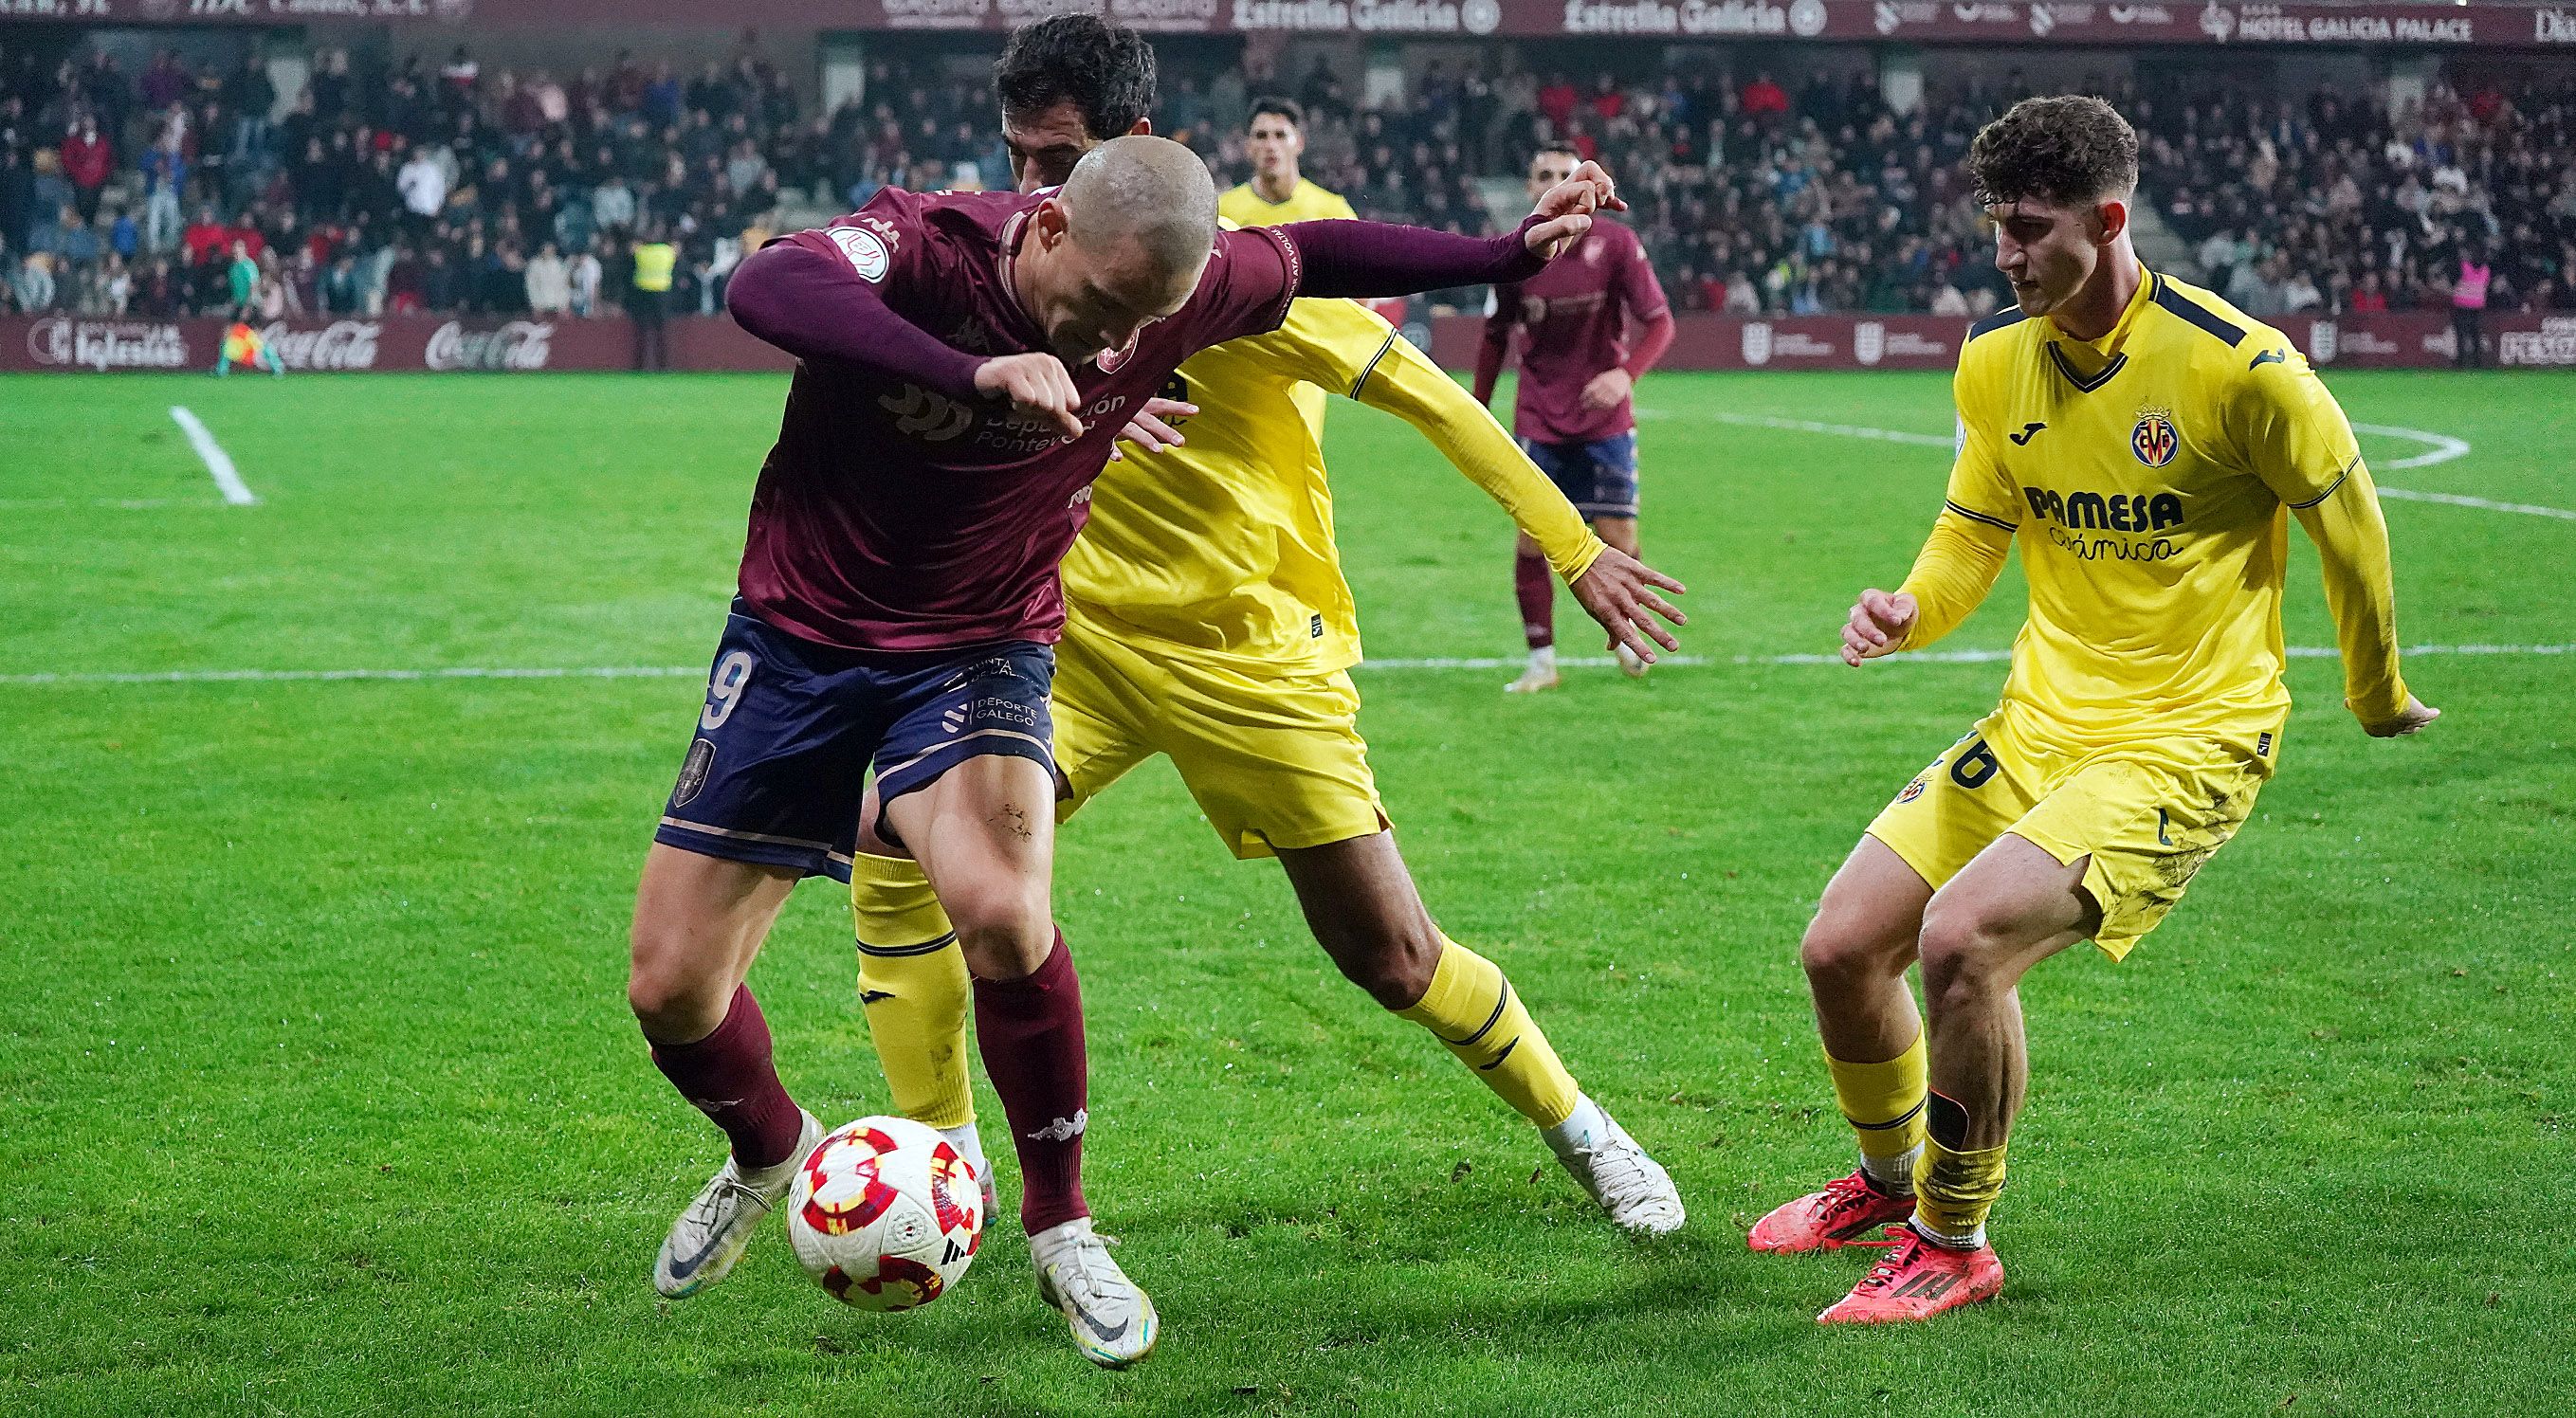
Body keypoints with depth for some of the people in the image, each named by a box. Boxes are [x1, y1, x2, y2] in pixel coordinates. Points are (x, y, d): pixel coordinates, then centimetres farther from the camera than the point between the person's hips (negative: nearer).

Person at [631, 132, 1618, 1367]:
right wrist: (976, 370, -59)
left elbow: (1308, 255, 7)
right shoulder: (923, 247, -26)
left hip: (980, 650, 1)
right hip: (801, 631, -1)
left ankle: (1060, 1229, -6)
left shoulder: (1176, 293, -14)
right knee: (669, 987, -1)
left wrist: (1508, 256, 5)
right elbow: (764, 288, -47)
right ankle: (768, 1152, 35)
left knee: (1001, 913, -29)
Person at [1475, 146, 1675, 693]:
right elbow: (1496, 337, 11)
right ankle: (1541, 661, 4)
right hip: (1538, 420, 1)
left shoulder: (1615, 244, -8)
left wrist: (1625, 374, -26)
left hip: (1605, 418, -1)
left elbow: (1659, 322, -8)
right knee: (1531, 540, -7)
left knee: (1617, 538, -3)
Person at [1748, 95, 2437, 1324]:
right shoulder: (1994, 361, 2)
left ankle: (1953, 1244, -5)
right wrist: (1908, 609, -7)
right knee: (1840, 949, 1)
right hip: (2038, 720, 7)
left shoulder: (2237, 366, -17)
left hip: (2186, 741, -7)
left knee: (1962, 938, -27)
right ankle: (1888, 1180, 32)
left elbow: (2347, 519, -2)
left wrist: (2376, 699, 11)